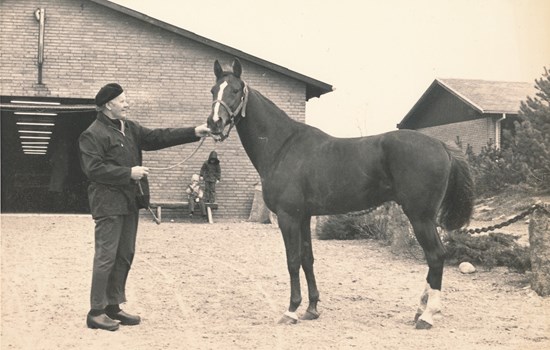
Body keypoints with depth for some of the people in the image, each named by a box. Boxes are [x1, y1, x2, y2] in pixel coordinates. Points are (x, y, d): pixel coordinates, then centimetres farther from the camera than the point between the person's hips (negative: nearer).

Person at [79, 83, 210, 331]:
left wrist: (194, 133, 3)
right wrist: (129, 173, -20)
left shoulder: (129, 128, 14)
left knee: (125, 256, 12)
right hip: (108, 204, -9)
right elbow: (94, 169, -19)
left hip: (130, 201, 9)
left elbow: (157, 138, 11)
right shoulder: (92, 135, -11)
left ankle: (113, 306, 21)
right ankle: (96, 312, 0)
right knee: (106, 257, -6)